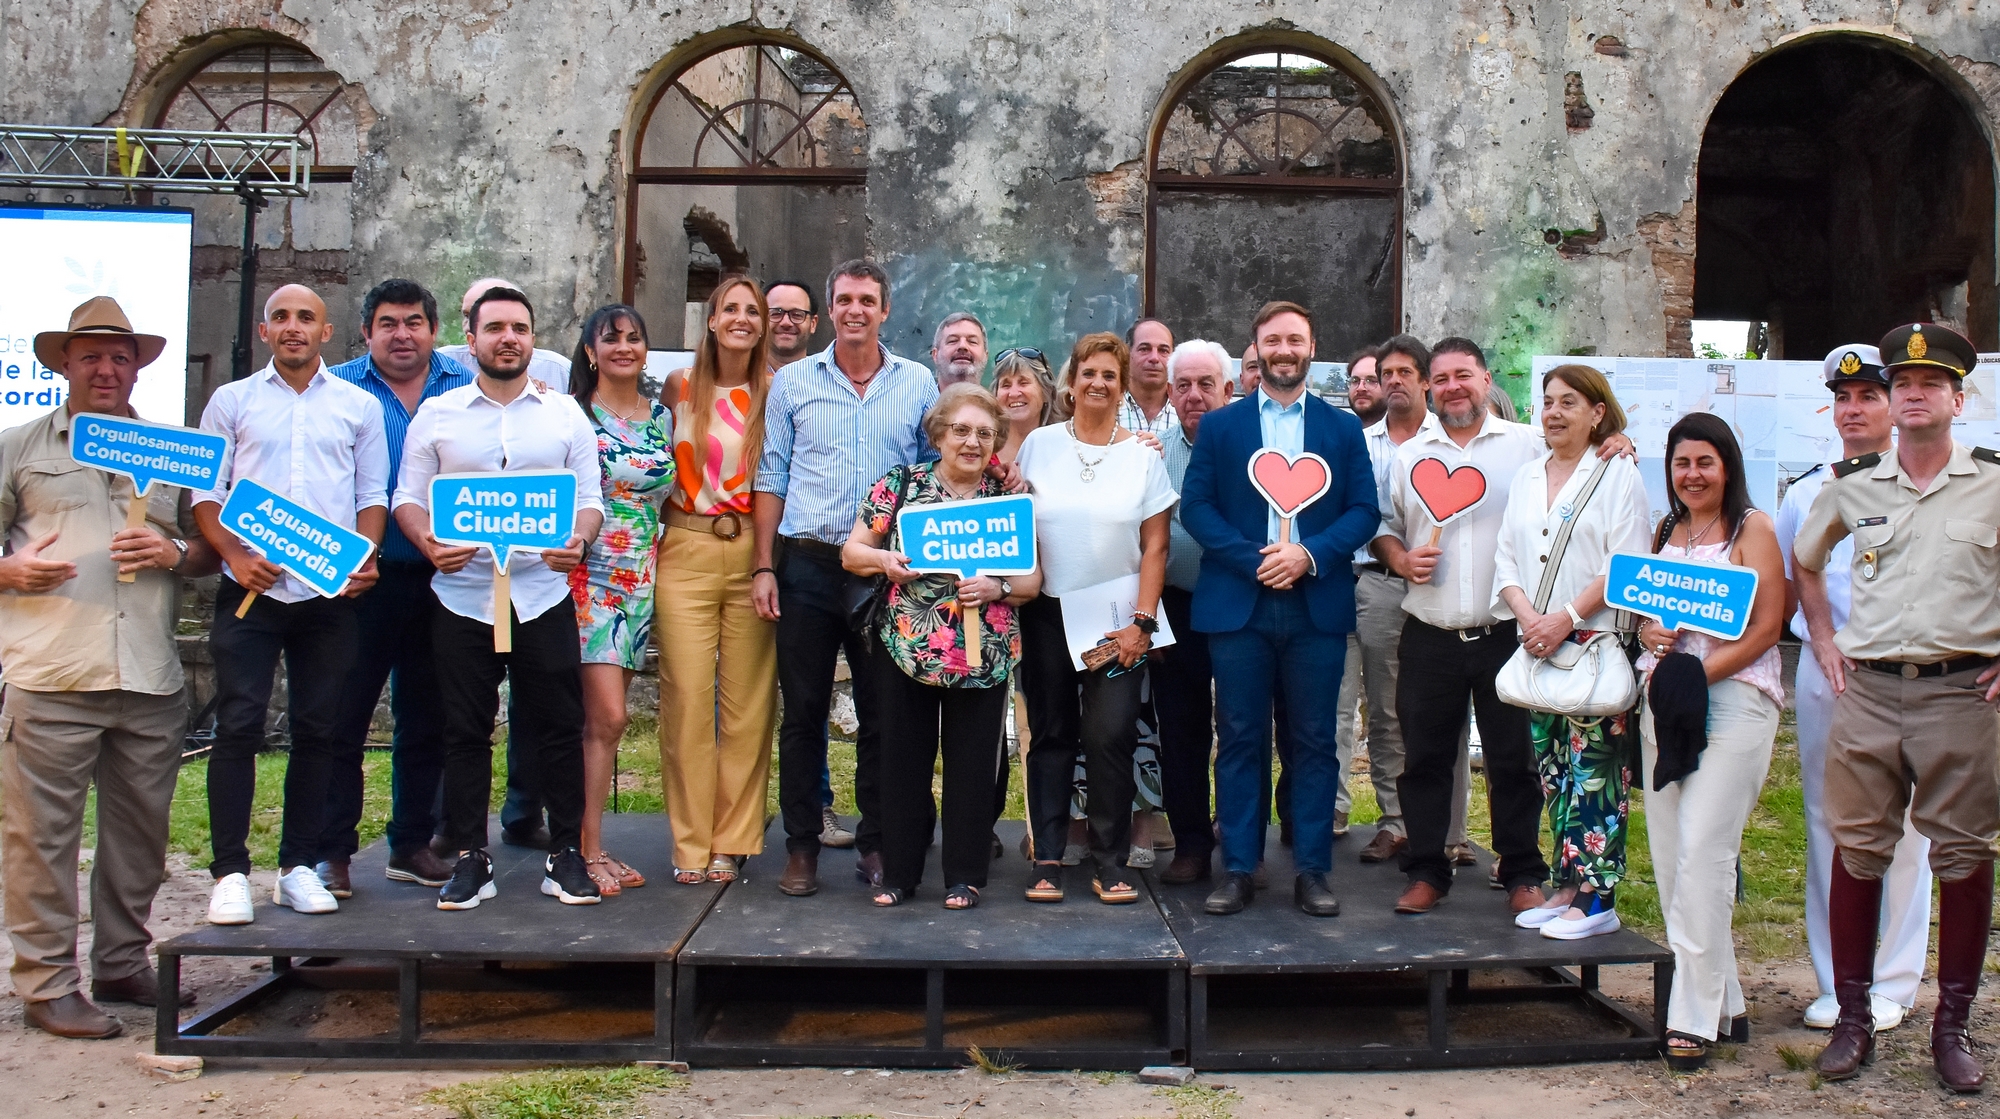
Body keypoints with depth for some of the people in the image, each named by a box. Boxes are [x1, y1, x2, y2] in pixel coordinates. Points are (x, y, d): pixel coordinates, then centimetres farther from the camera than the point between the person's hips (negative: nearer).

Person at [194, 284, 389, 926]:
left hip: (331, 592, 1)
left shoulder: (359, 406, 13)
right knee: (238, 726, -6)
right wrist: (234, 554, -10)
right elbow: (205, 491, 6)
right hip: (250, 589, -1)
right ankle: (230, 872, 0)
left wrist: (366, 556, -7)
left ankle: (299, 866, 13)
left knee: (316, 729, 4)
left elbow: (373, 494, 10)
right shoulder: (233, 401, 11)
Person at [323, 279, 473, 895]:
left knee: (426, 721, 11)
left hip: (442, 582, 2)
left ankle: (413, 844, 22)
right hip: (361, 580, -2)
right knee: (342, 716, -1)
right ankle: (332, 851, 8)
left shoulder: (467, 389, 8)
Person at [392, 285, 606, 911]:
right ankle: (469, 860, 13)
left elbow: (590, 501, 8)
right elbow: (407, 498, 7)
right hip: (462, 594, 0)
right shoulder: (437, 416, 9)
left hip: (542, 594, 0)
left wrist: (578, 540, -13)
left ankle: (566, 855, 12)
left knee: (557, 726, 1)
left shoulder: (566, 415, 10)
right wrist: (429, 543, -14)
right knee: (465, 731, 4)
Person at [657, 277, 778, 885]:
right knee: (686, 696, -3)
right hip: (687, 551, 0)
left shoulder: (775, 391, 5)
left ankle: (731, 840, 11)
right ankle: (691, 843, 7)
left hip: (753, 552, 0)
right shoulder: (679, 387, 8)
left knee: (748, 701, 1)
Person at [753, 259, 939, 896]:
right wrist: (764, 567, 0)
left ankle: (876, 844, 16)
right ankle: (802, 846, 13)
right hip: (807, 564, 0)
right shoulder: (793, 382, 7)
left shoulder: (917, 385, 7)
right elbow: (772, 479, 7)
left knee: (882, 712, 5)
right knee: (803, 711, 3)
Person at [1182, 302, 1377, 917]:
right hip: (1237, 604, 0)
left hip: (1317, 605, 1)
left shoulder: (1343, 427, 10)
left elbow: (1364, 510, 4)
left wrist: (1308, 554, -13)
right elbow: (1196, 506, 1)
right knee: (1240, 739, 3)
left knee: (1314, 740, 4)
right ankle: (1238, 868, 10)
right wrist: (1253, 560, -12)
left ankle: (1312, 870, 12)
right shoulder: (1220, 425, 8)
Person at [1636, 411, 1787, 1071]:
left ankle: (1696, 1016, -6)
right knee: (1669, 857, 6)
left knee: (1702, 852, -12)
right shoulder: (1665, 532, 17)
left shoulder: (1752, 529, -1)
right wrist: (1650, 634, -3)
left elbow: (1766, 627, -9)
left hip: (1734, 697, -7)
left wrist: (1699, 672, -17)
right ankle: (1723, 1003, 17)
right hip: (1663, 700, 7)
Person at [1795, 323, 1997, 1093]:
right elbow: (1803, 560, 25)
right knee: (1855, 852, 5)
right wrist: (1823, 640, 15)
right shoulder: (1852, 487, 8)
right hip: (1867, 691, 2)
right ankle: (1852, 1018, 16)